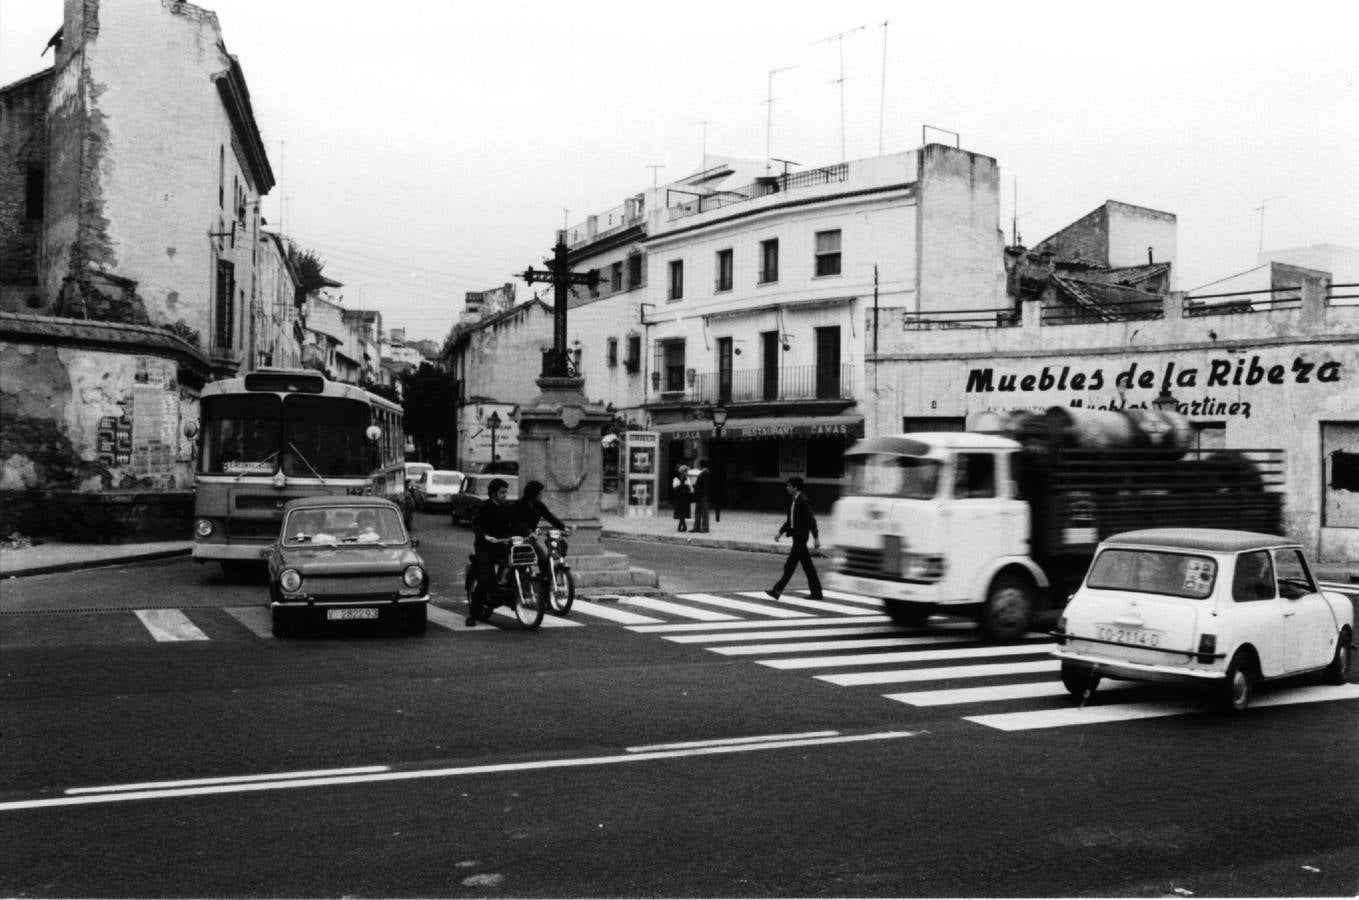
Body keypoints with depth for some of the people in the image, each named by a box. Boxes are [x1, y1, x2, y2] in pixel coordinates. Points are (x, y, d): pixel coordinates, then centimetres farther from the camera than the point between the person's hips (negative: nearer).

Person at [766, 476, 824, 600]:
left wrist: (816, 538, -18)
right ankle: (816, 592, 15)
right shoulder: (794, 501, 13)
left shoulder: (803, 501, -15)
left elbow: (811, 520, -17)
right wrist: (780, 533, 18)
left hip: (801, 537, -10)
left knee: (790, 565, -6)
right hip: (796, 536, 10)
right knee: (807, 566, 11)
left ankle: (777, 591, -4)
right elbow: (790, 520, 21)